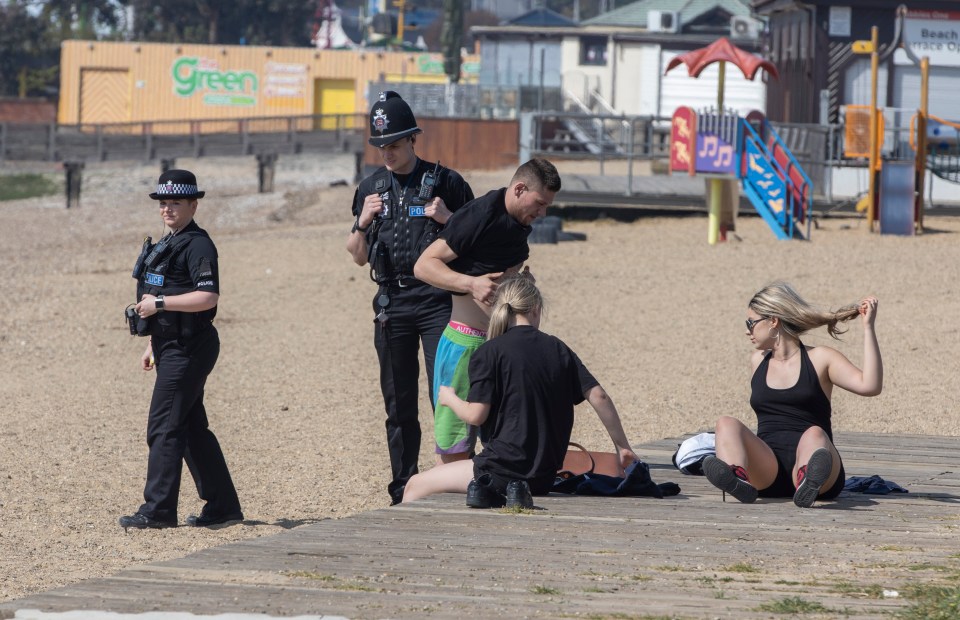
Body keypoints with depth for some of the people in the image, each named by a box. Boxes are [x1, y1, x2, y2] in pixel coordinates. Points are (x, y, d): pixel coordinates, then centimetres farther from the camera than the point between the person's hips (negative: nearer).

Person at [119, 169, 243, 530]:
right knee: (192, 428, 13)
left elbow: (208, 297, -25)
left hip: (187, 350, -11)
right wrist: (153, 345, 24)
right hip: (172, 349, 11)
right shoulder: (168, 244, 18)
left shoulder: (197, 245, -13)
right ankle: (221, 506, 18)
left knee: (163, 427, -11)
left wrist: (158, 303, -23)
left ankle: (158, 510, -10)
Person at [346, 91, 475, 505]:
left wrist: (447, 219, -12)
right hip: (392, 304, 4)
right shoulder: (370, 188, 13)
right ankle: (403, 490, 11)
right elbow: (358, 256, 15)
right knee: (398, 402, 6)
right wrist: (364, 221, -3)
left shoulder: (445, 182, 2)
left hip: (438, 301, -4)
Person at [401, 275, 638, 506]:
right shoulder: (558, 349, 6)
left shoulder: (490, 353, -7)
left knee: (415, 486, 11)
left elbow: (476, 415, -9)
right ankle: (517, 492, 0)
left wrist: (449, 398, 13)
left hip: (503, 467, -5)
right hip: (545, 477, 5)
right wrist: (622, 446, 11)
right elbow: (598, 397, 2)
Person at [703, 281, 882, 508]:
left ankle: (809, 484, -72)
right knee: (727, 424, -22)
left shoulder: (820, 359, 10)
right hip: (766, 470, 3)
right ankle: (738, 480, -57)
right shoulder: (757, 361, 22)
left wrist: (868, 327, -7)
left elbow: (869, 386, -5)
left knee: (814, 434, -36)